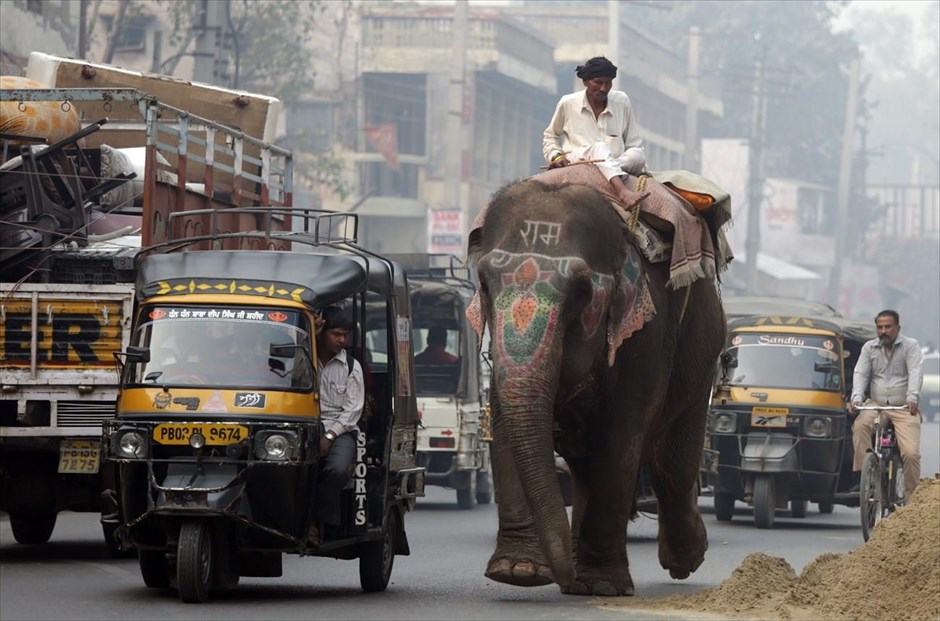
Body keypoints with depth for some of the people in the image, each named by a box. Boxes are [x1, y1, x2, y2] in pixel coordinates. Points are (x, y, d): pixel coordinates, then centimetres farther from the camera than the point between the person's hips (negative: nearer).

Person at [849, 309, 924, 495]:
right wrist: (857, 398, -18)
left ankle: (911, 497, -4)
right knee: (860, 425, -31)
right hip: (876, 404, 2)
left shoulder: (910, 346, 2)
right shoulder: (869, 348, 11)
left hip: (904, 409, -2)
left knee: (911, 453, -17)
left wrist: (912, 398, -30)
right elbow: (860, 374, 2)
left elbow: (915, 373, -12)